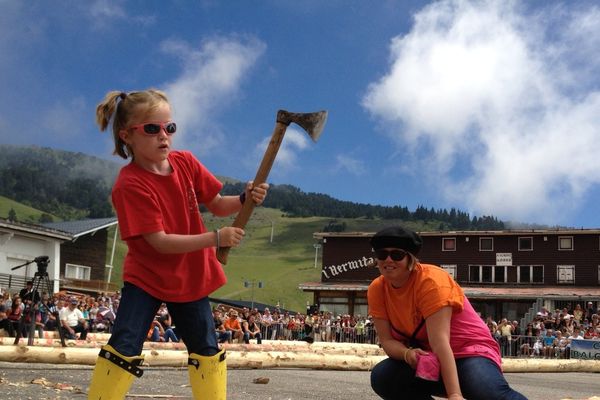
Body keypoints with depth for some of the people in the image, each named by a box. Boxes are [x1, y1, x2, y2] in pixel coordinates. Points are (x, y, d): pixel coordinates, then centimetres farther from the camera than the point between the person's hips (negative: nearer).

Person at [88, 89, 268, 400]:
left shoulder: (186, 163, -6)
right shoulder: (130, 185, -24)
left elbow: (217, 206, 3)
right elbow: (159, 241, -28)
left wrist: (245, 199, -19)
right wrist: (215, 238, -34)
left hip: (190, 277, 5)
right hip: (146, 278, -5)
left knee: (206, 350, 11)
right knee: (124, 348, -13)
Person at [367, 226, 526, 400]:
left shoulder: (431, 280, -21)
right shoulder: (376, 290, -4)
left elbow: (439, 342, -30)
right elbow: (387, 340, -8)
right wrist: (407, 353, -31)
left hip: (468, 352, -6)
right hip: (425, 359, 6)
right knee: (382, 377, -21)